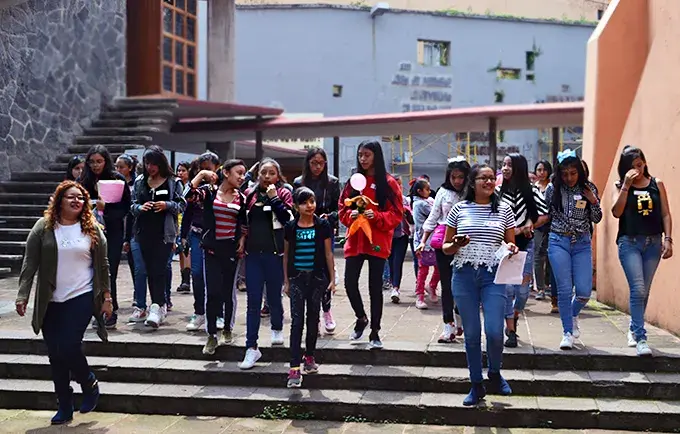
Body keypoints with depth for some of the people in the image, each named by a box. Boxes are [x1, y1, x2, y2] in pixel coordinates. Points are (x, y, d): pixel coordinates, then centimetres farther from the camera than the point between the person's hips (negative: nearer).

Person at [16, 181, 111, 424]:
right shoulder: (43, 228, 1)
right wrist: (22, 296, -10)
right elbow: (29, 264, -2)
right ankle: (65, 407, 20)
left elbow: (103, 266, 4)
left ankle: (90, 385, 15)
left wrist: (107, 297, 1)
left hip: (82, 298, -2)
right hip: (51, 302, 2)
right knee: (55, 355, 6)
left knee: (68, 346, -13)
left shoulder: (92, 229, 2)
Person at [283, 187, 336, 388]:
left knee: (313, 319, 11)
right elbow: (286, 255, 8)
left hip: (317, 277, 1)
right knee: (297, 321, -6)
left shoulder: (323, 225, 0)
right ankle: (295, 368, -9)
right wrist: (286, 281, 7)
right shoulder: (290, 227, 1)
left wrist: (332, 279, 1)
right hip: (297, 277, 0)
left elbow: (328, 253, 3)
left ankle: (309, 356, 30)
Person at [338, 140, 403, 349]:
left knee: (375, 287, 3)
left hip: (378, 241, -3)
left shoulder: (389, 183, -2)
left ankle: (375, 332, 16)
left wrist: (376, 216, -20)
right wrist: (351, 214, -9)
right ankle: (361, 318, 27)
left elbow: (396, 214, -4)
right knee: (350, 282, -1)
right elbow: (342, 209, 12)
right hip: (355, 240, 3)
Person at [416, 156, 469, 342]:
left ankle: (458, 322, 22)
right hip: (443, 241, 2)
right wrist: (423, 241, 8)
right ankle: (449, 325, 5)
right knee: (446, 284, 2)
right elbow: (433, 217, 12)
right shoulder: (443, 192, 7)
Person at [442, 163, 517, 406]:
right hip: (464, 275, 0)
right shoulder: (459, 209, 5)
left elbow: (511, 244, 14)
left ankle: (495, 373, 21)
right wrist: (456, 245, -12)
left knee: (494, 332, -11)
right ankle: (476, 385, 22)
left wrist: (512, 248, -9)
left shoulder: (504, 210, 7)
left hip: (493, 276, 0)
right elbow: (445, 247, 9)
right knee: (471, 334, 5)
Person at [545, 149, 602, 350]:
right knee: (565, 290, -3)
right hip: (558, 242, -1)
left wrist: (593, 202, -10)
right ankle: (568, 332, 10)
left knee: (584, 291, -3)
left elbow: (597, 219, 6)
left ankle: (573, 315, 30)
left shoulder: (588, 188, 2)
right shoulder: (552, 189, -1)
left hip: (582, 243, 1)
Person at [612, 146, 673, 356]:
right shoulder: (620, 186, 3)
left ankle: (634, 329, 29)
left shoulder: (657, 184, 7)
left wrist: (668, 239, -3)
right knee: (638, 290, -13)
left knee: (644, 291, 10)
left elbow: (665, 214, 7)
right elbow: (616, 212, -11)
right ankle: (641, 338, -11)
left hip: (653, 242, 3)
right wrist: (626, 185, -14)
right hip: (629, 242, -3)